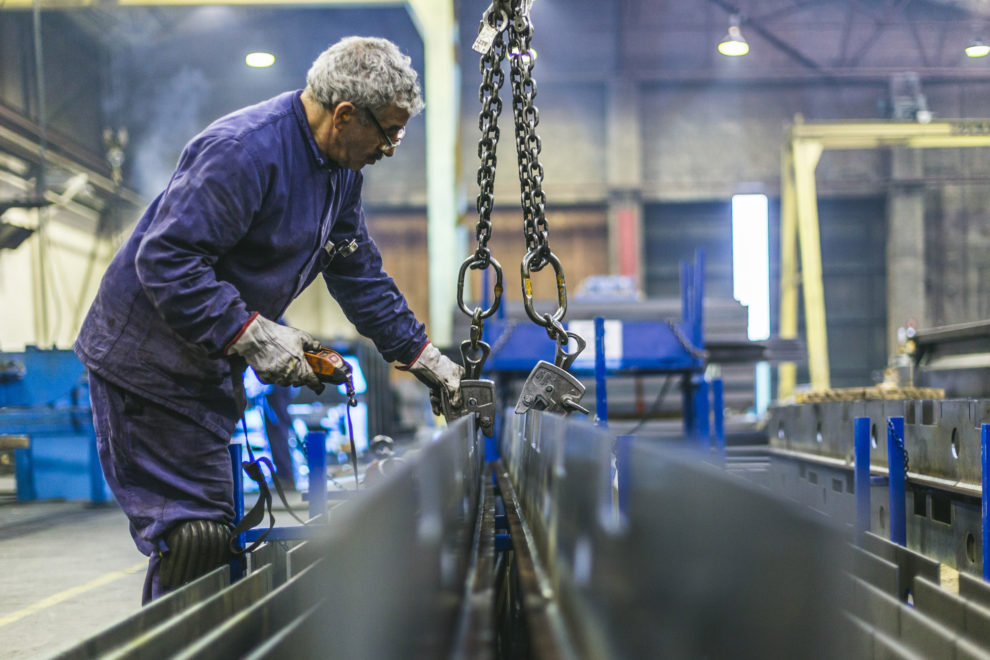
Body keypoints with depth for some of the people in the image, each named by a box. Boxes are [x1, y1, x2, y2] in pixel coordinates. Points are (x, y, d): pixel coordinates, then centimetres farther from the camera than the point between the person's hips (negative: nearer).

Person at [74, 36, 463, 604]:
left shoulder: (341, 171, 7)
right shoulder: (244, 150, -25)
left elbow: (361, 276, 16)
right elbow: (166, 259, -29)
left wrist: (421, 356, 12)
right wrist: (254, 336, -29)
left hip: (210, 370, 10)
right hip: (149, 361, -10)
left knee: (213, 530, 14)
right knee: (194, 536, -11)